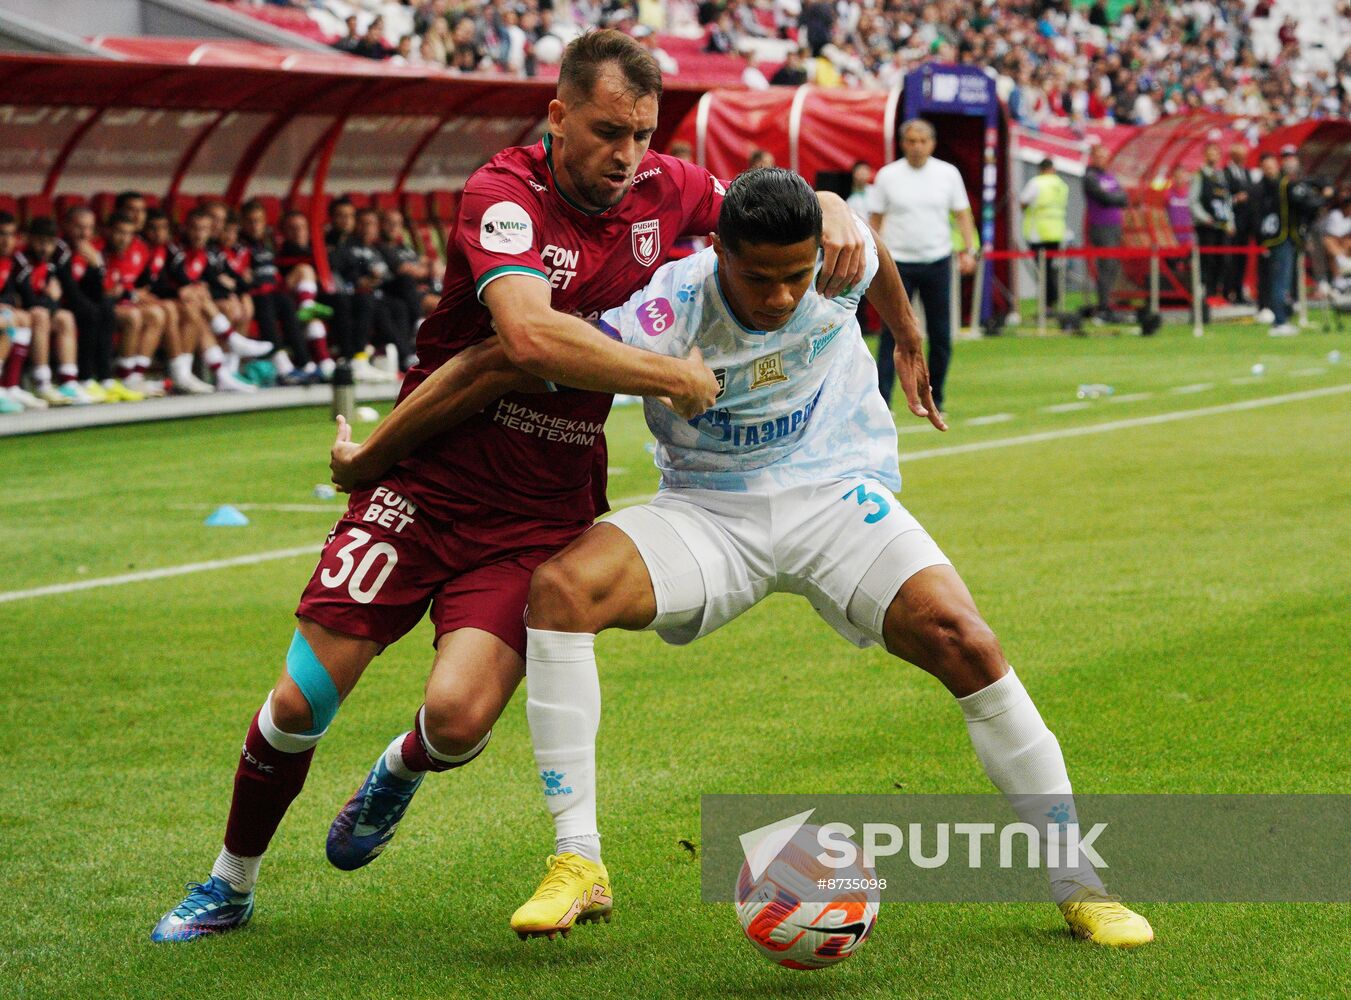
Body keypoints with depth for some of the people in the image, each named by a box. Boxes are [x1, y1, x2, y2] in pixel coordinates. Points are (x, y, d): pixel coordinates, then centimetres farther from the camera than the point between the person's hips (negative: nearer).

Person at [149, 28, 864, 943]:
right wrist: (668, 375, -31)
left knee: (460, 714, -19)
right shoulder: (505, 193, -18)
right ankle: (230, 886, 22)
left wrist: (835, 216, -8)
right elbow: (529, 334, -35)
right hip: (428, 481, -3)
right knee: (301, 701, -4)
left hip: (544, 509, 3)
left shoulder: (662, 189, -1)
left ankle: (402, 770, 20)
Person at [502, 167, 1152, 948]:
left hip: (838, 495, 1)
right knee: (560, 588, -29)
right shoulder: (666, 316, -23)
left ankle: (1079, 886, -8)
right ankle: (579, 865, -22)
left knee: (965, 643, -23)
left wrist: (909, 346, 32)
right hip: (709, 512, -1)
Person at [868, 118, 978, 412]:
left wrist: (970, 249, -5)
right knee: (892, 335, -7)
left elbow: (962, 213, 7)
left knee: (940, 336, 4)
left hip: (937, 263, 2)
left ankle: (934, 400, 14)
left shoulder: (948, 174, 3)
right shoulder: (887, 176, -1)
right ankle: (881, 400, -7)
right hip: (899, 263, -2)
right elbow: (875, 220, 2)